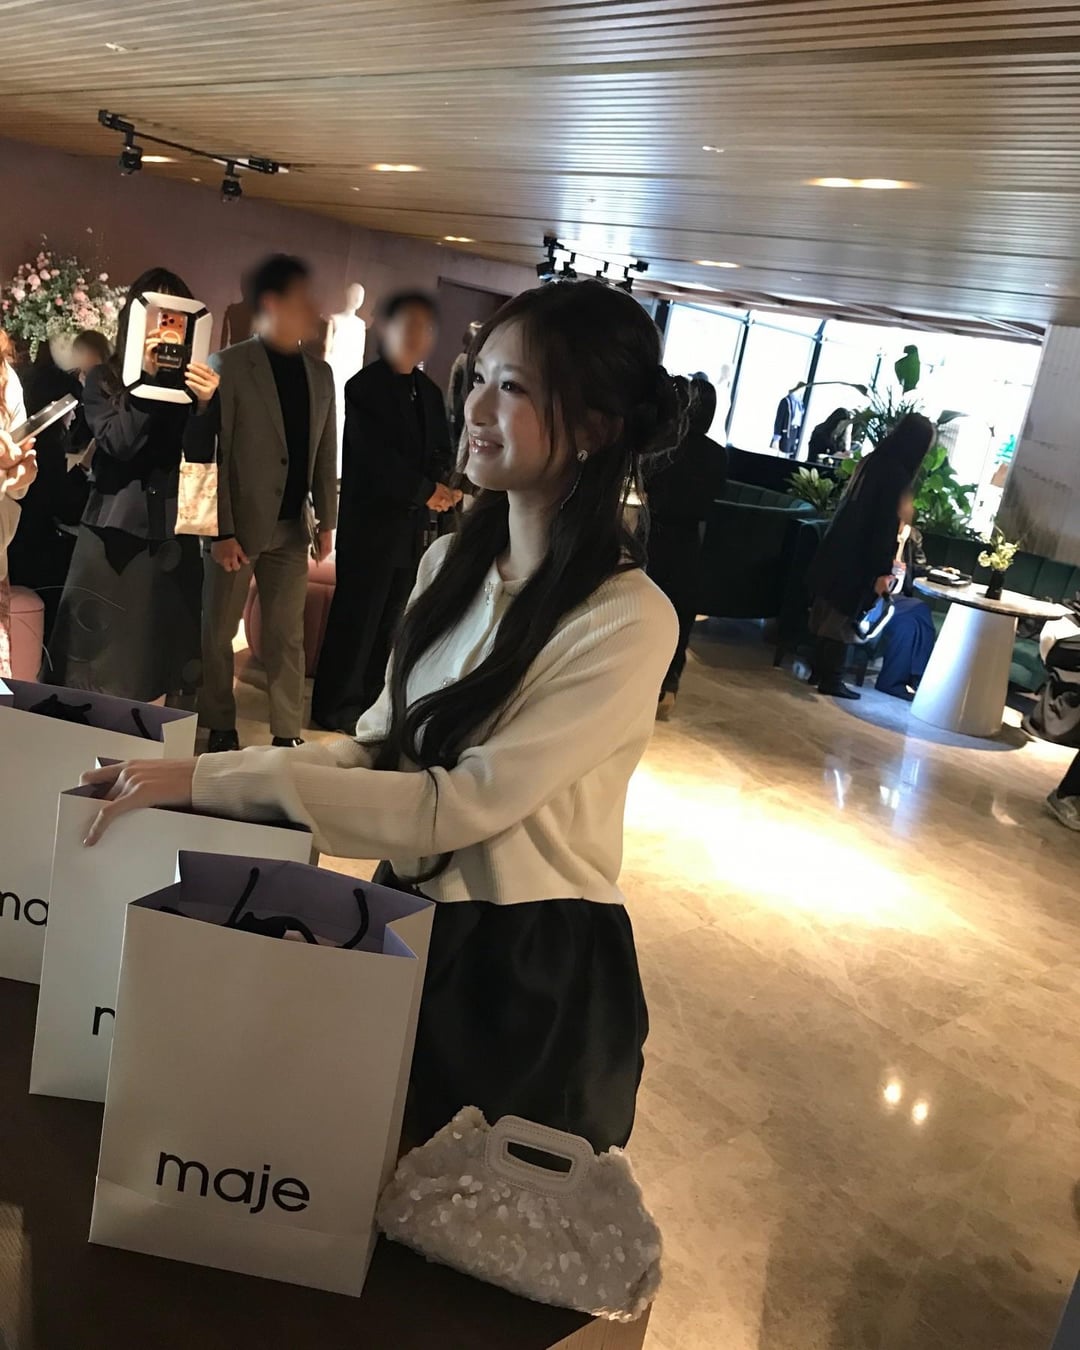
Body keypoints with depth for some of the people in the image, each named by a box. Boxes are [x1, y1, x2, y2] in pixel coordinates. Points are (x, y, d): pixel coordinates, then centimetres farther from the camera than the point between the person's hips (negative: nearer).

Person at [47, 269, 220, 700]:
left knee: (161, 651, 4)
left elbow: (201, 453, -6)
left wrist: (205, 405, -24)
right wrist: (146, 379, -17)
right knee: (99, 654, 1)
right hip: (112, 532, 0)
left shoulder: (191, 380, 4)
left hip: (171, 535, 1)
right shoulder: (103, 379, 4)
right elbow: (118, 443, -10)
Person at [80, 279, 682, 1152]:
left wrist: (214, 780, -26)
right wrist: (201, 773, -10)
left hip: (533, 967, -6)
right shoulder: (453, 561, -1)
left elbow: (458, 804, -26)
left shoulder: (629, 622, -24)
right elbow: (382, 746, 4)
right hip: (414, 915, 6)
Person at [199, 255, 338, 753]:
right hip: (238, 525, -4)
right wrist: (222, 531, -16)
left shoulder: (320, 373, 8)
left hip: (292, 526, 4)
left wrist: (326, 521, 7)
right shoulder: (228, 366, -7)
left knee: (287, 636, 8)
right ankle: (221, 730, 21)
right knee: (219, 632, 7)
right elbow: (212, 453, -11)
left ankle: (287, 734, 15)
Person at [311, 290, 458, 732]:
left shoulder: (430, 392, 16)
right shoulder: (365, 385, -5)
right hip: (370, 519, -6)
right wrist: (426, 490, -11)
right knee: (357, 617, -2)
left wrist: (440, 488, -7)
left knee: (390, 619, 7)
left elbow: (440, 452, 15)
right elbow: (374, 456, -13)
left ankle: (371, 702, 17)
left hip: (412, 523, 6)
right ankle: (335, 707, 8)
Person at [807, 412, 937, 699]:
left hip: (840, 550, 8)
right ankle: (831, 680, 7)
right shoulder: (897, 475, -18)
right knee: (843, 618, -1)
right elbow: (885, 526, -20)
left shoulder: (873, 460, 7)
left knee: (828, 614, 14)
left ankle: (820, 670, 24)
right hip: (859, 558, -8)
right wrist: (882, 570, -17)